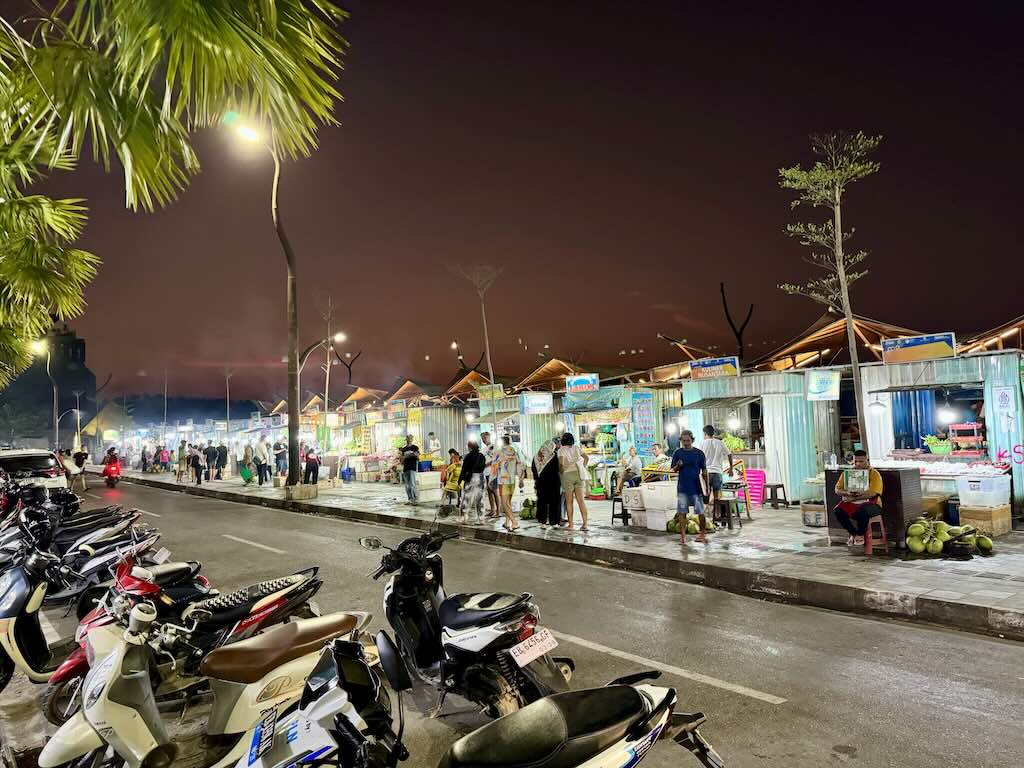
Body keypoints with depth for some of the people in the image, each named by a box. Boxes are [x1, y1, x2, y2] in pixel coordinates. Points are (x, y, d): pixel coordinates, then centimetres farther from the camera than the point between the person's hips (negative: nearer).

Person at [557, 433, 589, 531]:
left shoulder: (561, 450, -3)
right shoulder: (576, 448, 10)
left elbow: (561, 463, -16)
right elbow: (586, 458, 15)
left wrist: (560, 472, 1)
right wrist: (583, 468, 20)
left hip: (567, 475, -4)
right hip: (578, 474, 4)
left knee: (569, 501, 4)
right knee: (581, 500, 3)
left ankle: (570, 525, 6)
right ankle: (585, 524, -1)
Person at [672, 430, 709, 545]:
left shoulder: (699, 453, 0)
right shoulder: (678, 453, 3)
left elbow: (704, 471, 3)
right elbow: (673, 469, 7)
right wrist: (678, 466, -16)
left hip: (696, 488, -1)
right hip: (682, 488, 1)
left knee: (700, 512, 3)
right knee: (681, 512, 1)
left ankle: (702, 534, 18)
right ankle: (682, 536, 7)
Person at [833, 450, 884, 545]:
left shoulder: (874, 474, -2)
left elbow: (872, 493, -16)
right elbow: (837, 490, 5)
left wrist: (853, 498, -19)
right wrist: (847, 493, -18)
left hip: (870, 503, -4)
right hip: (851, 504, 4)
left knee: (861, 511, -38)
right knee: (837, 510, -26)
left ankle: (860, 535, -9)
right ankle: (853, 533, -2)